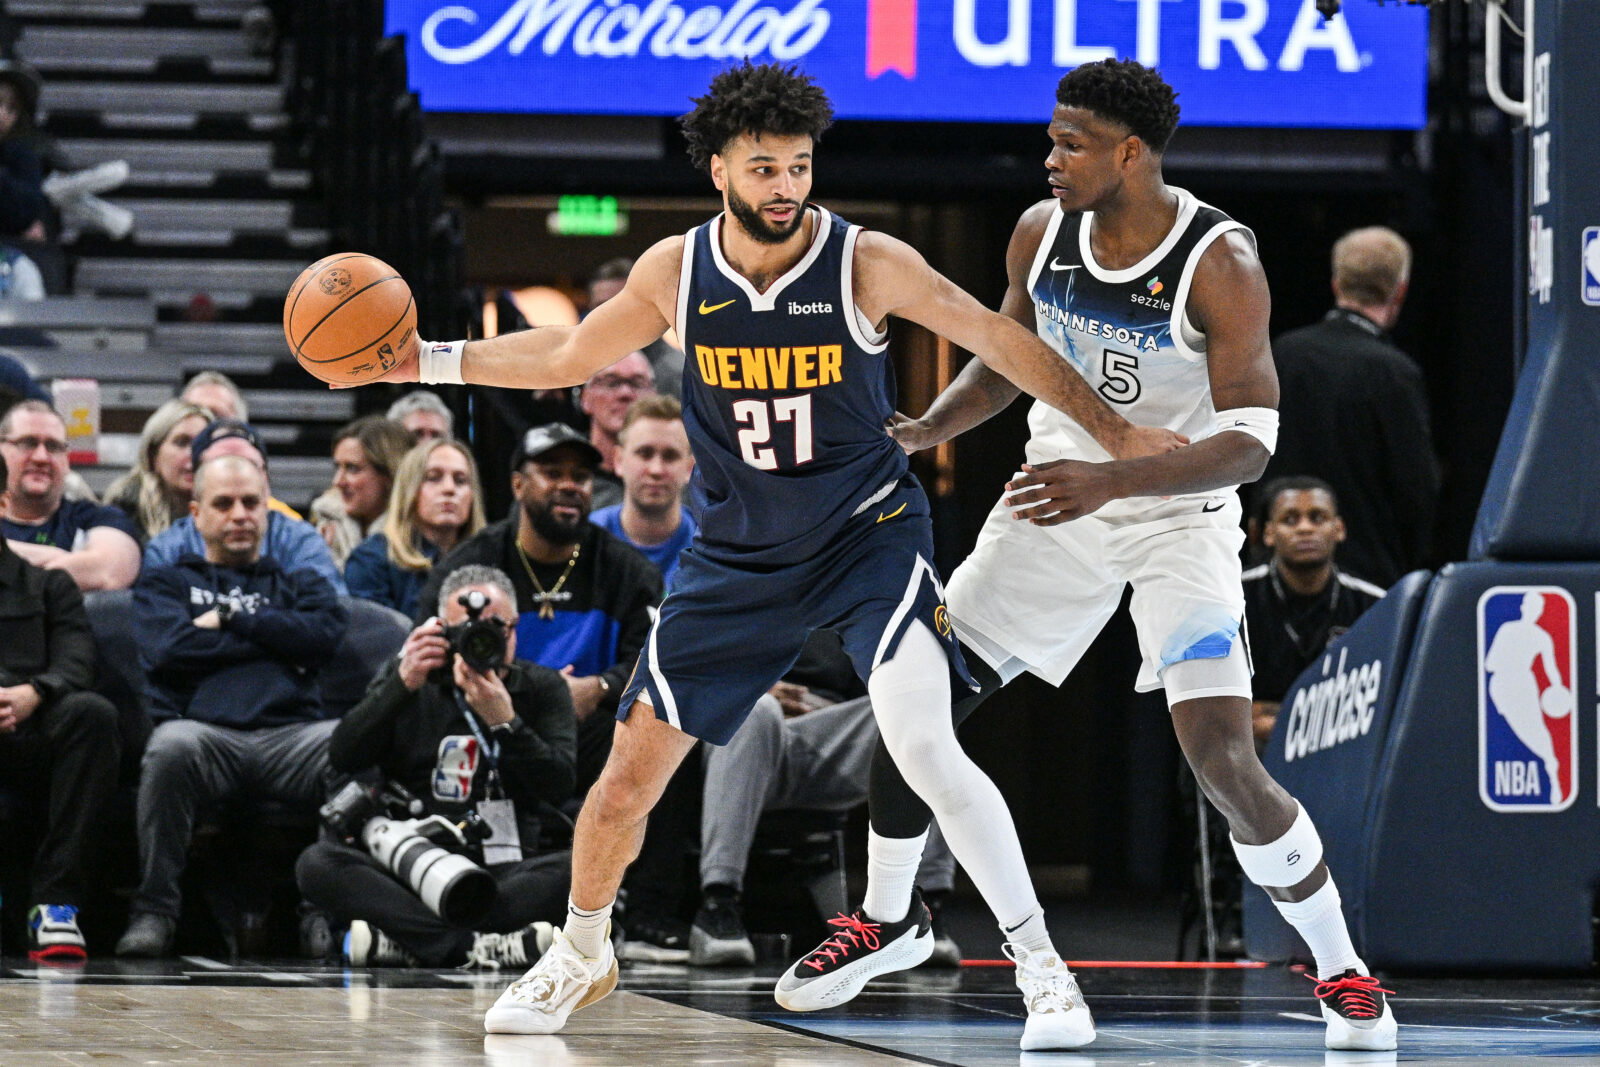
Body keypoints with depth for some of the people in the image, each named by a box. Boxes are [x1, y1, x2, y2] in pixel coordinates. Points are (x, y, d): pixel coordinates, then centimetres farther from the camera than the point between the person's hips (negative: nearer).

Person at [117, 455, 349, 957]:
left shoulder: (300, 584, 31)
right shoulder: (166, 583, 27)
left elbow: (326, 634, 7)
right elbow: (169, 649, 4)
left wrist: (229, 619, 7)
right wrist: (277, 641, 8)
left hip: (291, 735, 1)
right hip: (206, 732, -1)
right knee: (172, 744, -40)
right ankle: (154, 911, -29)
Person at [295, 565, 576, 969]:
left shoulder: (543, 688, 11)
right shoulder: (405, 681, 13)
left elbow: (559, 785, -3)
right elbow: (343, 759, -2)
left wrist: (504, 721, -16)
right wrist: (403, 685, -11)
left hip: (507, 874, 0)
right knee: (317, 863, -27)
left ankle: (400, 938, -33)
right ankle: (477, 945, -41)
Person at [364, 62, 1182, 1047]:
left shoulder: (867, 265, -16)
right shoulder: (676, 272, -6)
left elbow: (1000, 340, -7)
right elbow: (568, 356, 10)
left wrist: (1113, 432, -7)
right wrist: (426, 362, 4)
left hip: (869, 532, -4)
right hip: (739, 552, 4)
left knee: (922, 744, -25)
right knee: (632, 770, 3)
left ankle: (1042, 965, -19)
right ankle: (581, 958, 29)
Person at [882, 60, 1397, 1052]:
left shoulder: (1220, 263, -22)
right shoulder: (1042, 233, -6)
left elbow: (1250, 440, -24)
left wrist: (1114, 481, -36)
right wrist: (929, 427, -6)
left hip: (1179, 515, -5)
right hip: (1059, 500, 5)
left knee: (1223, 756, -18)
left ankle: (1342, 973, -1)